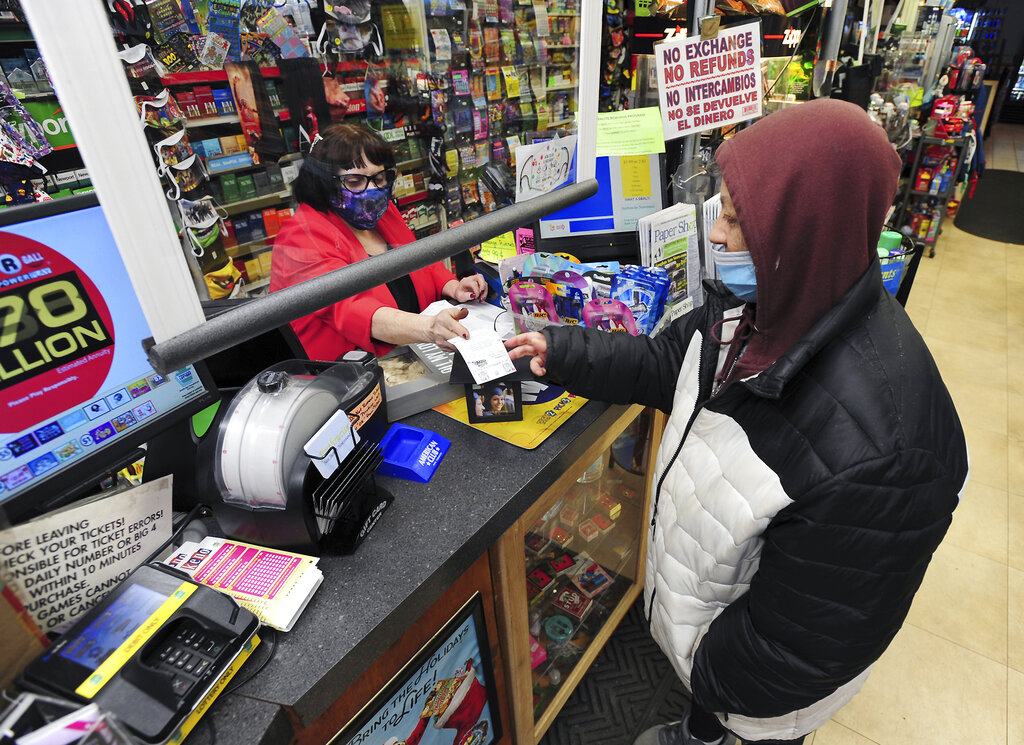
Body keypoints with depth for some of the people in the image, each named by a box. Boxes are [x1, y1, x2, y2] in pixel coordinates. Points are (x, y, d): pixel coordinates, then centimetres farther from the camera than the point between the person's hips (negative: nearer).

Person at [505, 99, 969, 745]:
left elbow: (810, 637, -29)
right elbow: (667, 365, -1)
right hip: (695, 581, 7)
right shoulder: (759, 307, -18)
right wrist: (561, 352, -6)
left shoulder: (876, 449, -42)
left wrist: (718, 673, -13)